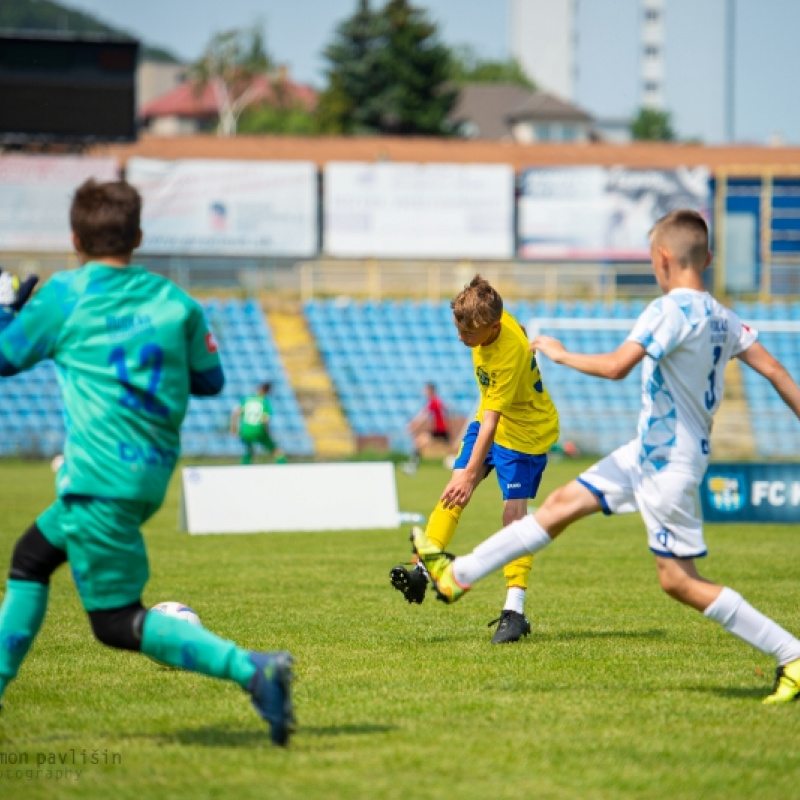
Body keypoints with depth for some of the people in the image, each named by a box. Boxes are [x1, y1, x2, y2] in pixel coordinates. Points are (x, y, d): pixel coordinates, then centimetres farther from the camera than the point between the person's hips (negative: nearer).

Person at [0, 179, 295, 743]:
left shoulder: (66, 294, -4)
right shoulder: (174, 300, 8)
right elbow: (210, 380, 18)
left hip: (101, 480, -7)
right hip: (153, 474, 7)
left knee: (118, 622, -7)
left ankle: (250, 669, -24)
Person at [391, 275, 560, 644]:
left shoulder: (511, 354, -33)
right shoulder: (490, 320, -11)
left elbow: (491, 420, -35)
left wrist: (471, 473, -37)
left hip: (526, 430, -8)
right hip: (489, 419, 8)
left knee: (514, 510, -13)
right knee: (455, 490, -6)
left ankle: (514, 610, -13)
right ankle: (422, 569, -10)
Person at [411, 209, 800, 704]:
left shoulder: (670, 310, -21)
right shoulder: (721, 316, 4)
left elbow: (616, 366, -28)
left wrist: (561, 354, -12)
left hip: (668, 464, -10)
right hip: (649, 453, 10)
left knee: (679, 580, -5)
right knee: (564, 502, 15)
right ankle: (458, 575, 24)